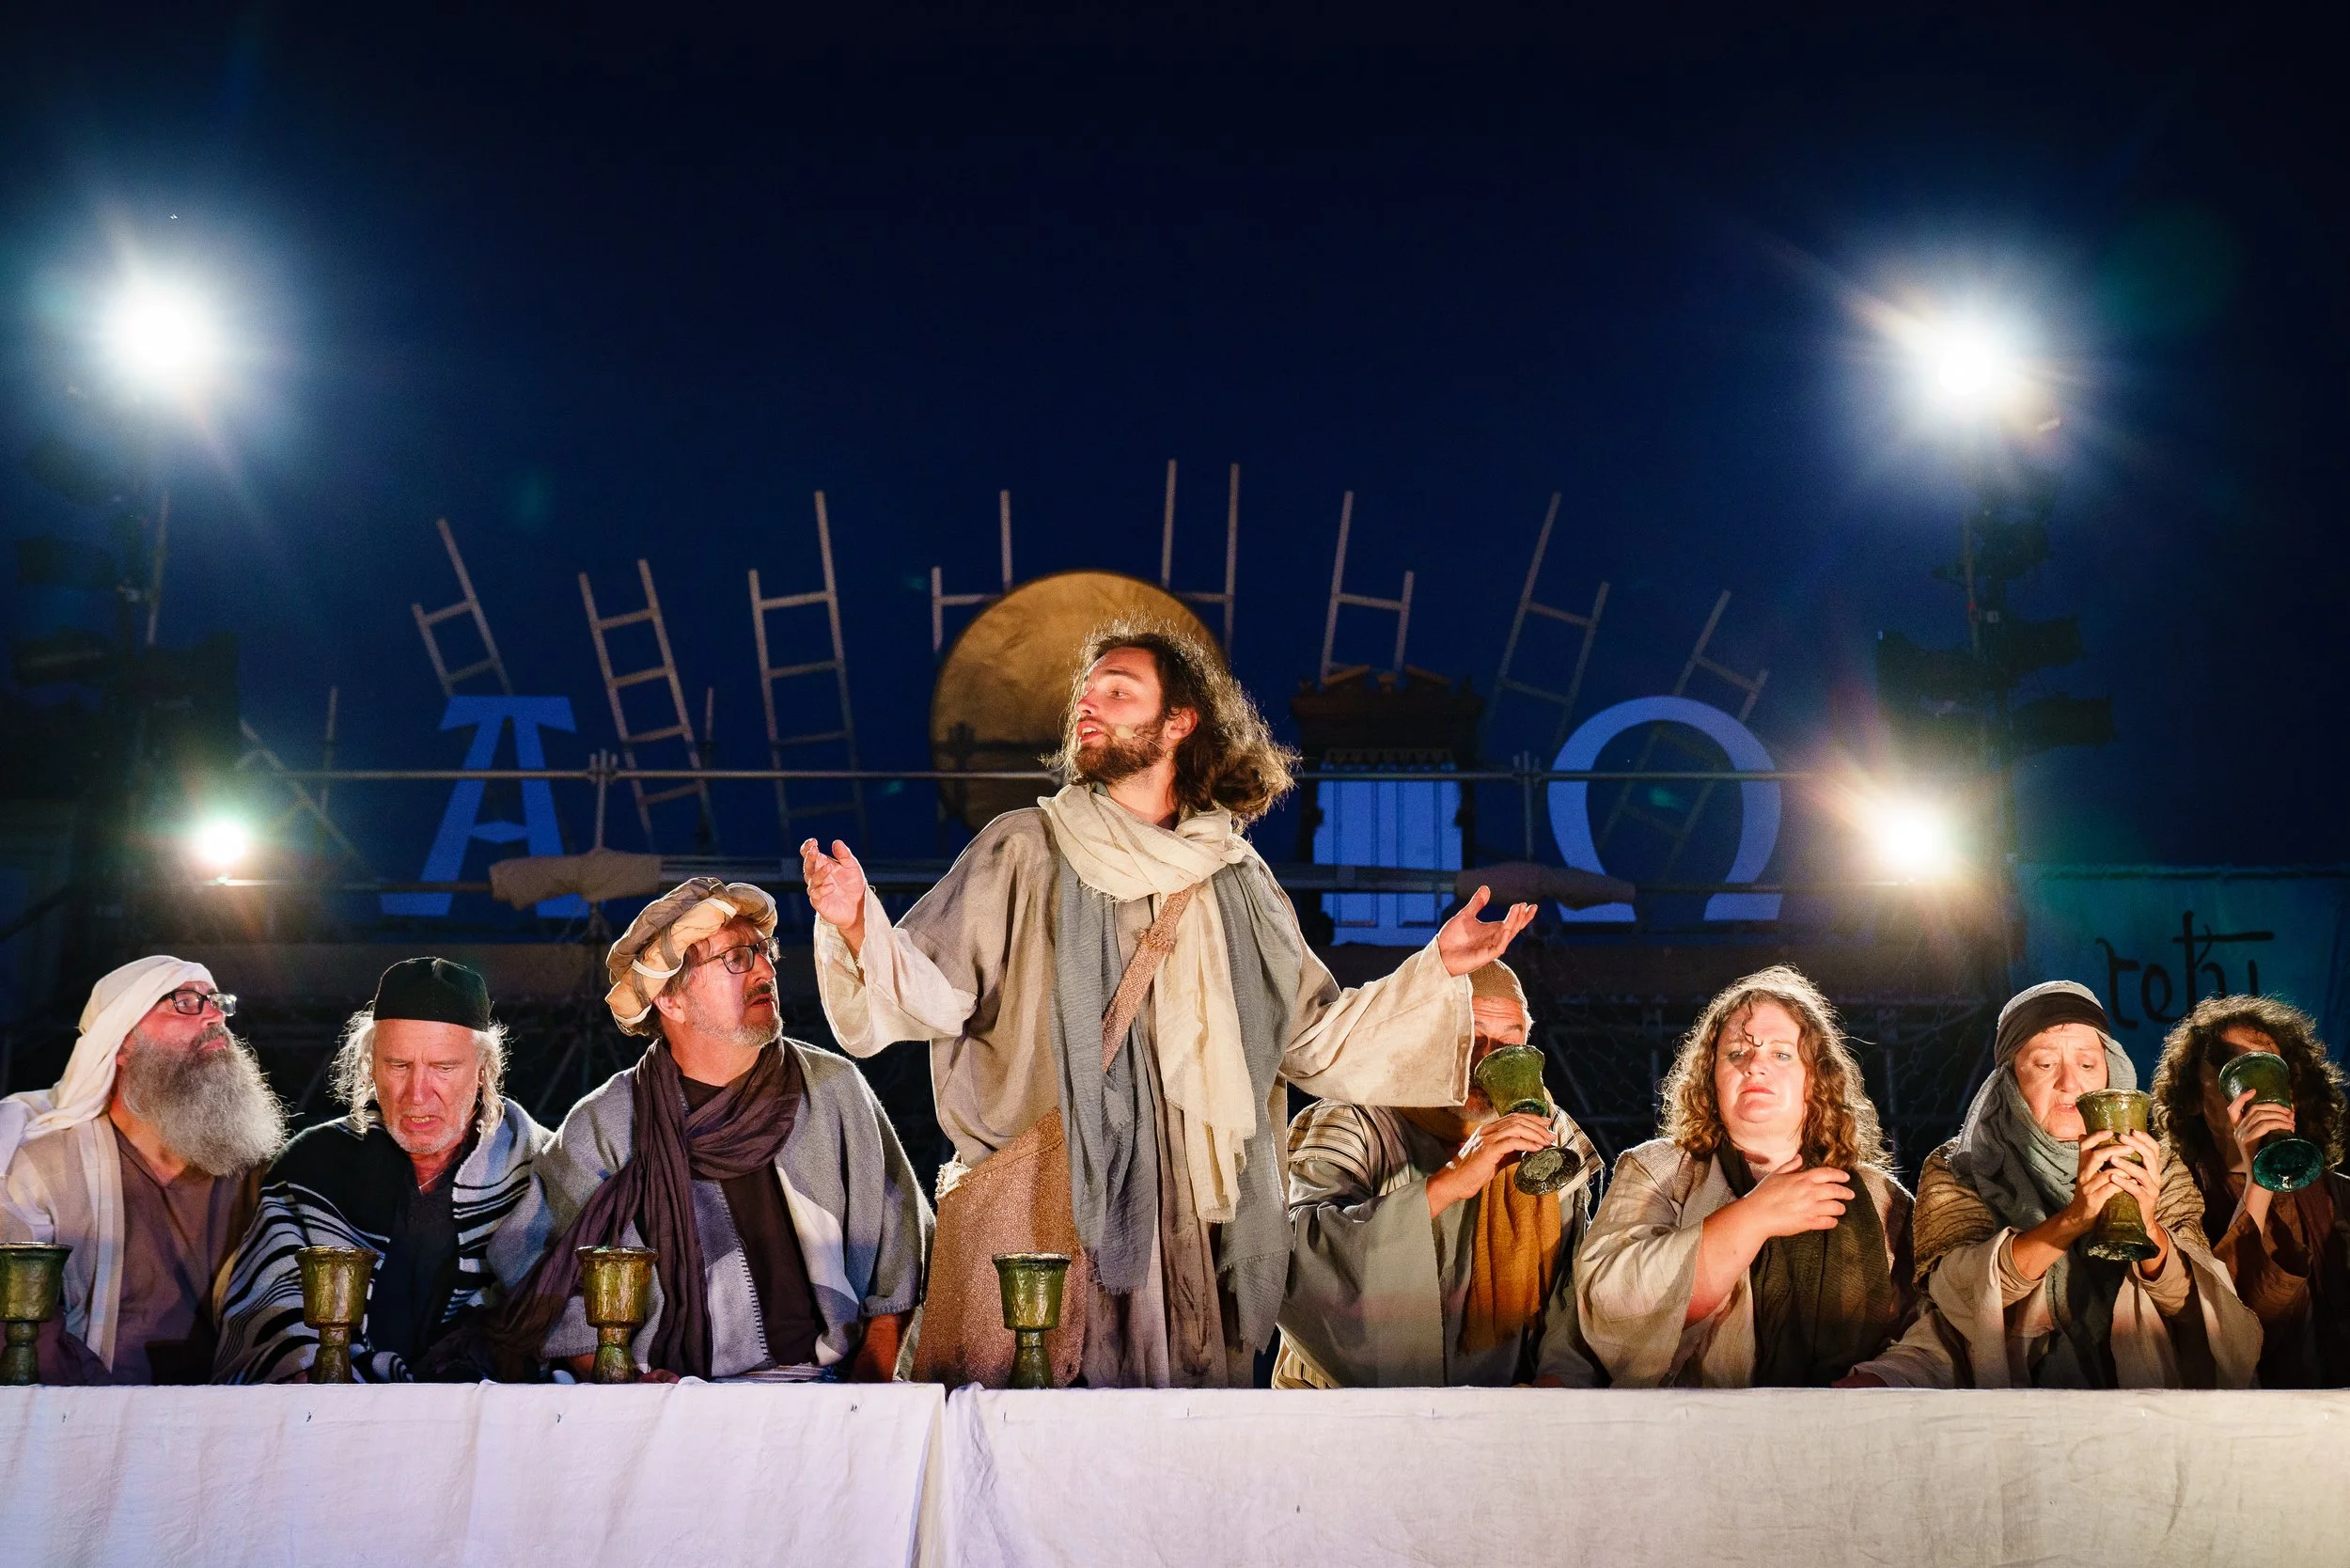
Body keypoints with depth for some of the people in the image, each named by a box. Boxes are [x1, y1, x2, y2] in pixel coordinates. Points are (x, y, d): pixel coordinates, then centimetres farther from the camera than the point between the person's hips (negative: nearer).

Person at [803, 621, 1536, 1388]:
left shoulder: (1237, 880, 13)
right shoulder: (1024, 851, 5)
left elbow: (1316, 1042, 15)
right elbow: (933, 993, -5)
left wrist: (1436, 969, 7)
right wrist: (860, 927, -24)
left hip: (1183, 1225, 3)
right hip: (1031, 1217, -2)